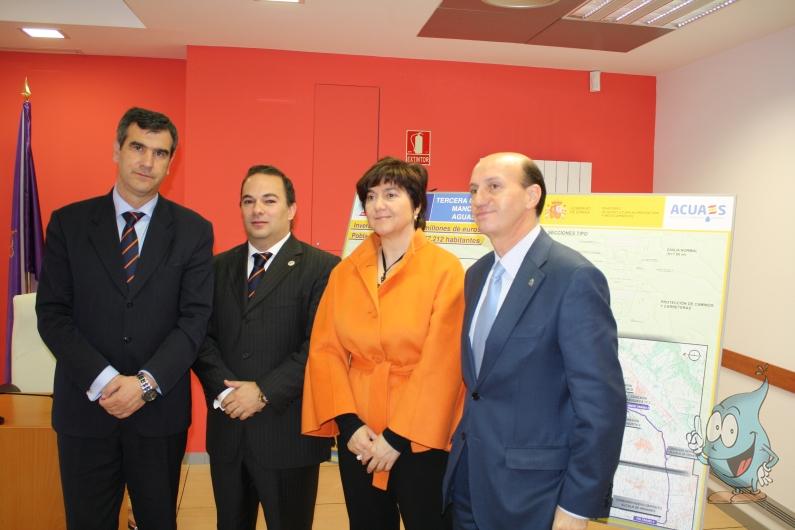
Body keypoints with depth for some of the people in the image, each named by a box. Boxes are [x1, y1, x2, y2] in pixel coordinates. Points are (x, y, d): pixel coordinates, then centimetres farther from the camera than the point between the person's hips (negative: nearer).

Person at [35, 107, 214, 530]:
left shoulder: (193, 230, -1)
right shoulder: (68, 223, 1)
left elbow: (194, 319, -5)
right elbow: (52, 314, -3)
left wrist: (146, 382, -17)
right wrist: (102, 380, -15)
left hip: (160, 409, 0)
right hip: (85, 407, 1)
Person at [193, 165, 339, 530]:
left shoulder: (322, 268, -7)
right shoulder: (219, 266, 9)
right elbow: (203, 336, 4)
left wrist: (264, 392, -17)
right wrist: (224, 390, -11)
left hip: (288, 432, -4)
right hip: (227, 430, 4)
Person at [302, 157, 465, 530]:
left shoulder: (445, 269, -8)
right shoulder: (345, 272, 4)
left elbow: (441, 363, -13)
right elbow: (325, 350, 1)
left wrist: (398, 437, -13)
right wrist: (347, 422, -9)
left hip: (421, 437, -3)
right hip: (358, 437, 4)